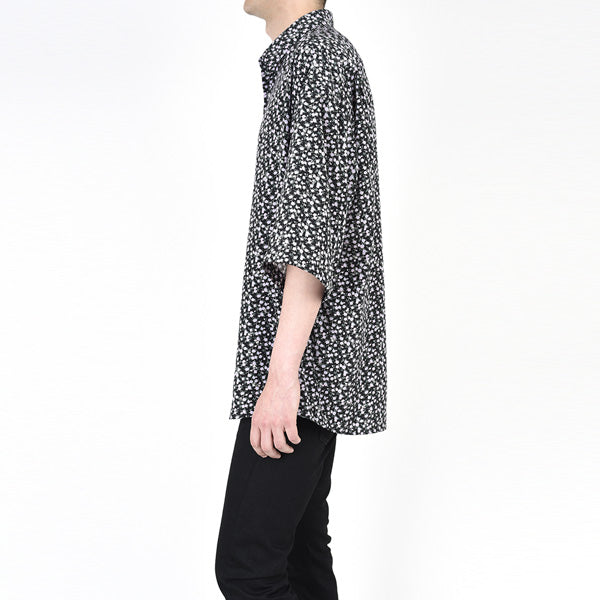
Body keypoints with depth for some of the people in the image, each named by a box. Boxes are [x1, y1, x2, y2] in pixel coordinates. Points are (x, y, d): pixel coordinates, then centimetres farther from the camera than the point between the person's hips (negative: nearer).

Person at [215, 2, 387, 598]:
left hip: (301, 364, -10)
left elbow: (315, 227, -21)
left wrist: (282, 373, -25)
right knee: (301, 549, 15)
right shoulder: (300, 61, 20)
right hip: (316, 369, 10)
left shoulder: (319, 58, -11)